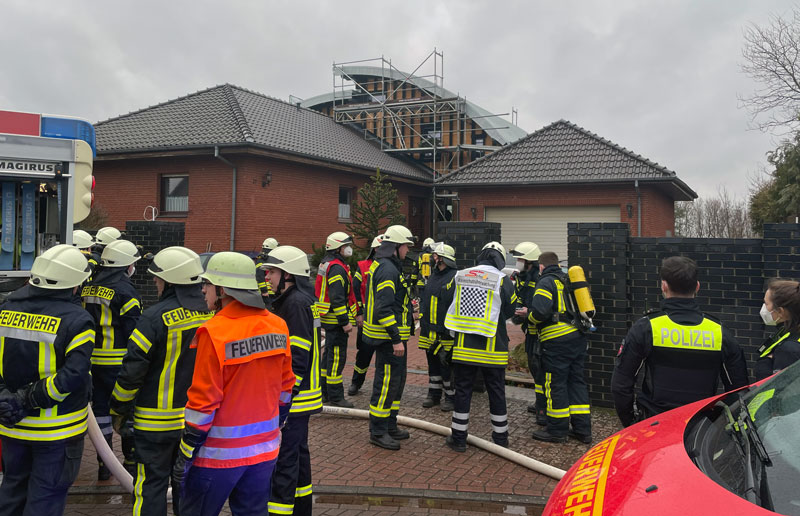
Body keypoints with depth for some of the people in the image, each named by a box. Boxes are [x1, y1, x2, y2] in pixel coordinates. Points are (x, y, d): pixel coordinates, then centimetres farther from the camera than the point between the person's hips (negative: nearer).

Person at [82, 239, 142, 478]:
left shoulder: (88, 288, 9)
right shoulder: (125, 290, -15)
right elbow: (134, 331, -15)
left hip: (93, 359, 7)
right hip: (119, 362, -6)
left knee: (100, 408, 13)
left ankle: (104, 464, 21)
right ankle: (131, 462, 13)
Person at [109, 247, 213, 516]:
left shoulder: (155, 317, -17)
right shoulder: (211, 315, 1)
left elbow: (132, 371, -14)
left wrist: (118, 412, -1)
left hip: (157, 422, -5)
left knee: (151, 485, 6)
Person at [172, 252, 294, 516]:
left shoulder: (215, 333, -19)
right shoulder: (277, 326, -1)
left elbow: (204, 401, -17)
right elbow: (284, 388, 7)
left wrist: (185, 455, -7)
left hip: (220, 452, -6)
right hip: (265, 447, 6)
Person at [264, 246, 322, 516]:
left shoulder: (296, 303, -18)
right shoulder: (304, 299, 13)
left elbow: (297, 358, -23)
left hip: (291, 396, -11)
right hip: (301, 395, 11)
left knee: (283, 460, -7)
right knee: (298, 453, 20)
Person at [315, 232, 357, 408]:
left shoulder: (326, 264, 16)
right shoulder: (337, 267, -18)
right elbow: (337, 298, -24)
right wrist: (345, 321, -22)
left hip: (329, 319, 11)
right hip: (336, 320, -11)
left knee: (329, 353, 18)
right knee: (337, 356, -5)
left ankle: (324, 391, 28)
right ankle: (335, 395, 0)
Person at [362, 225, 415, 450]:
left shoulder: (385, 266, 15)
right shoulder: (387, 269, -19)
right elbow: (384, 308, -26)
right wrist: (396, 339, -25)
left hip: (392, 335, 11)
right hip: (389, 337, -11)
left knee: (397, 379, 19)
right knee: (387, 382, -3)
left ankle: (389, 425, 30)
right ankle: (378, 431, 7)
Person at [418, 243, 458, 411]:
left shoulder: (455, 277, -13)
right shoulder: (433, 276, 15)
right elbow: (424, 297, 24)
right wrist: (422, 315, 15)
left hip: (446, 330, -8)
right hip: (430, 328, 8)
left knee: (446, 363, -2)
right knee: (432, 362, 15)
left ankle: (451, 397, 12)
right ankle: (434, 395, 27)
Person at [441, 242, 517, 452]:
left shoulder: (459, 276, 1)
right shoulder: (503, 281, -8)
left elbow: (446, 301, 12)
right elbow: (511, 311, 0)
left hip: (464, 346, 1)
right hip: (493, 348, -1)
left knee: (462, 390, 10)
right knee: (496, 391, 12)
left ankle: (458, 437, 15)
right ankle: (500, 437, 23)